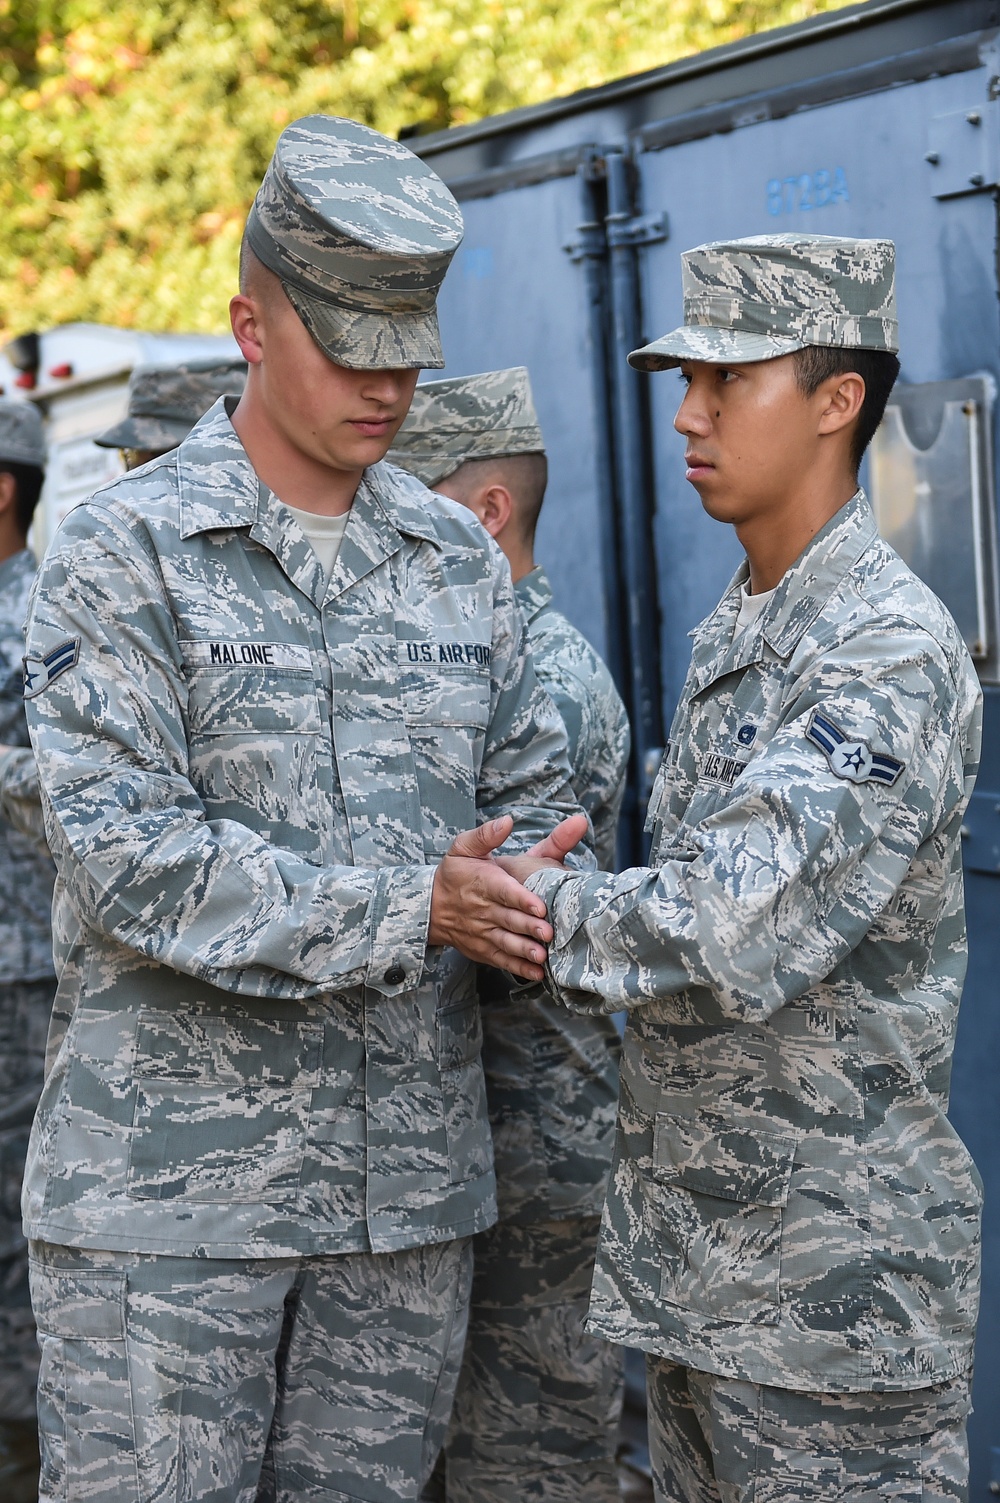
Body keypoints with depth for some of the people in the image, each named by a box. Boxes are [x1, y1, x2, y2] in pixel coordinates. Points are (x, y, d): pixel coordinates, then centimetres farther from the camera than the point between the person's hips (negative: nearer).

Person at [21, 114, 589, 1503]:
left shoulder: (458, 560, 12)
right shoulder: (126, 552, -4)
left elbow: (533, 796, 16)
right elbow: (124, 851, -14)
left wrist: (537, 892, -8)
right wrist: (403, 910, -21)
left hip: (410, 1180, 5)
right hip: (167, 1184, -4)